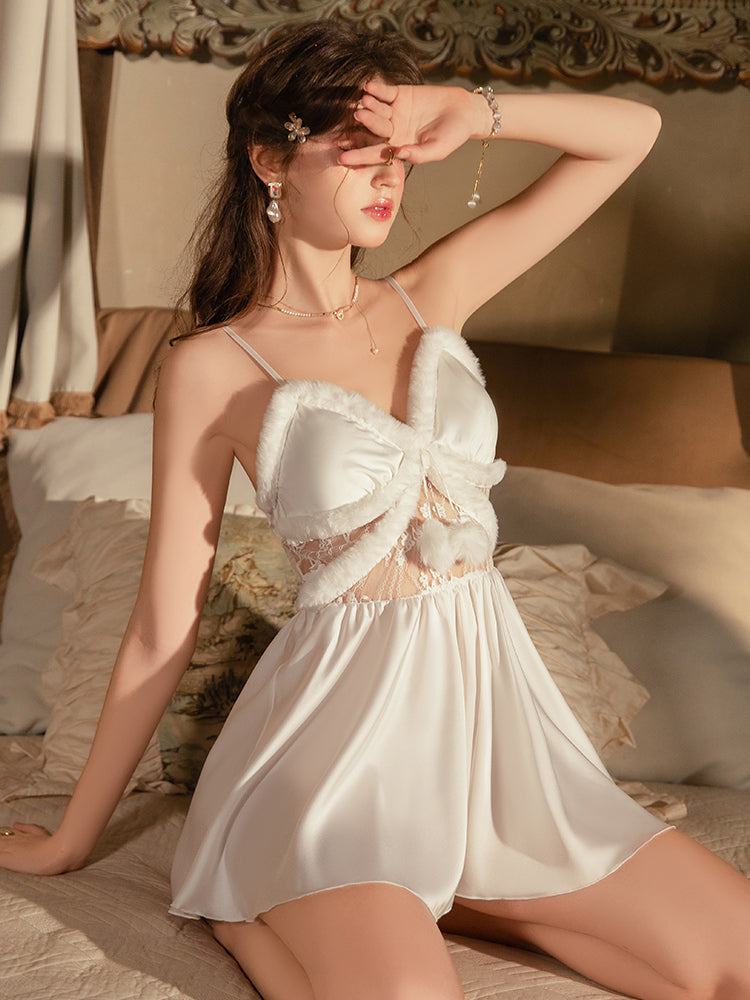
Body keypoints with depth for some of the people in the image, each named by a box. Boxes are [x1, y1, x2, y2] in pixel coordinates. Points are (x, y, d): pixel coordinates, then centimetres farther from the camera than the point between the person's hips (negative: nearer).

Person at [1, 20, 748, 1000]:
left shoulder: (432, 294, 8)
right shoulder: (213, 367, -5)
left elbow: (633, 131, 10)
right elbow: (164, 628, -1)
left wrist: (475, 114, -7)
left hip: (495, 700, 6)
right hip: (350, 712, -5)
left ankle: (430, 899, 4)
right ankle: (253, 916, -2)